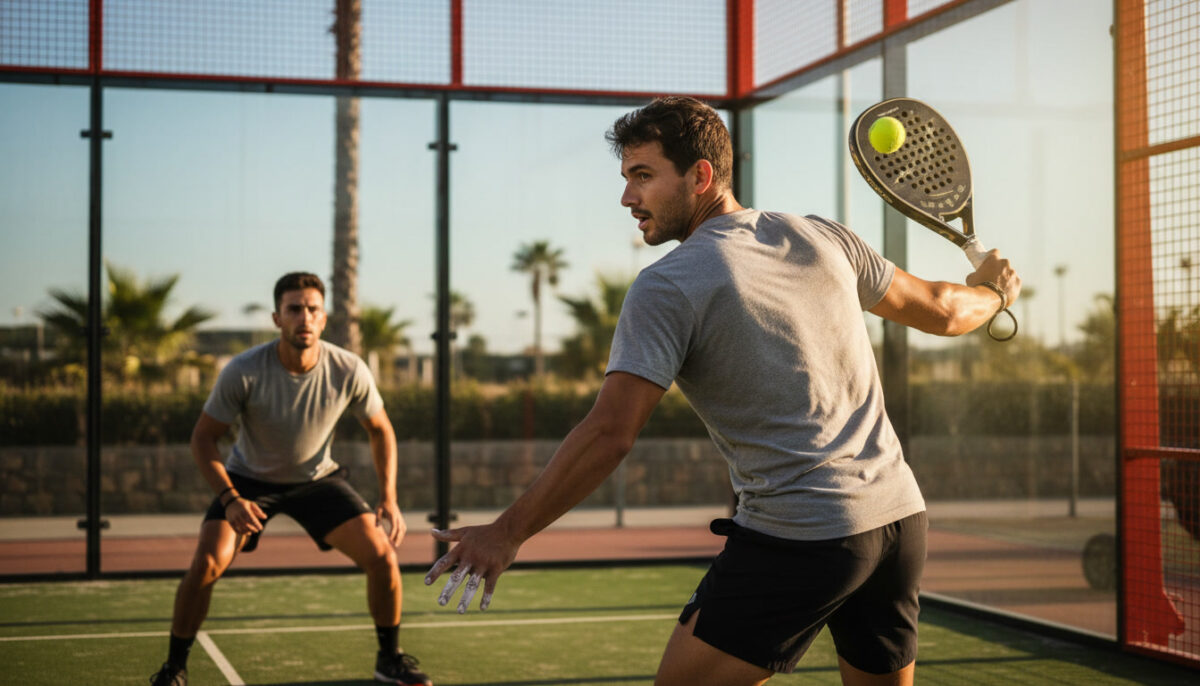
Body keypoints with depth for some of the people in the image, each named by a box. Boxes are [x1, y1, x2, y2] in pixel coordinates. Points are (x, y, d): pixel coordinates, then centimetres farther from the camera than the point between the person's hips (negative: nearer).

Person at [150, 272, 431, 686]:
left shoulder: (349, 371, -21)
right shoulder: (243, 373, -27)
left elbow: (381, 430, -3)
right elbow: (203, 439, -15)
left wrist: (389, 501, -11)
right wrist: (230, 498, -29)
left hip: (318, 479, 2)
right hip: (249, 481, -2)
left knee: (382, 556, -12)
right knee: (206, 565, -23)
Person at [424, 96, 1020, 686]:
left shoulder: (668, 286, -9)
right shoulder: (822, 237, 9)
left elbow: (610, 433, -17)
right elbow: (941, 311, 20)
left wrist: (506, 533, -11)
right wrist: (993, 289, 43)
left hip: (798, 540, -7)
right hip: (900, 515, 7)